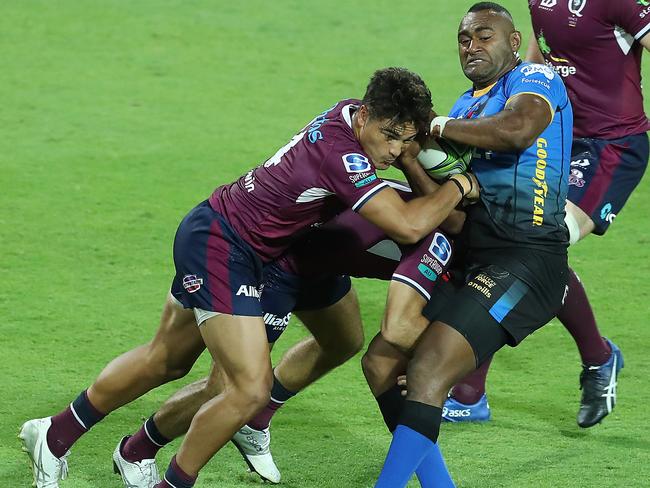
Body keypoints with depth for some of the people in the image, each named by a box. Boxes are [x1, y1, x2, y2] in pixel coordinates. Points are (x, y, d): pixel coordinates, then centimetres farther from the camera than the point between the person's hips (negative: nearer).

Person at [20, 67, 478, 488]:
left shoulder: (354, 111, -6)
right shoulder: (342, 156, -31)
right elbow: (408, 225, -34)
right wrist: (458, 186, -19)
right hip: (220, 247, -10)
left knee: (165, 360, 25)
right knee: (251, 388, -18)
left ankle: (54, 435, 39)